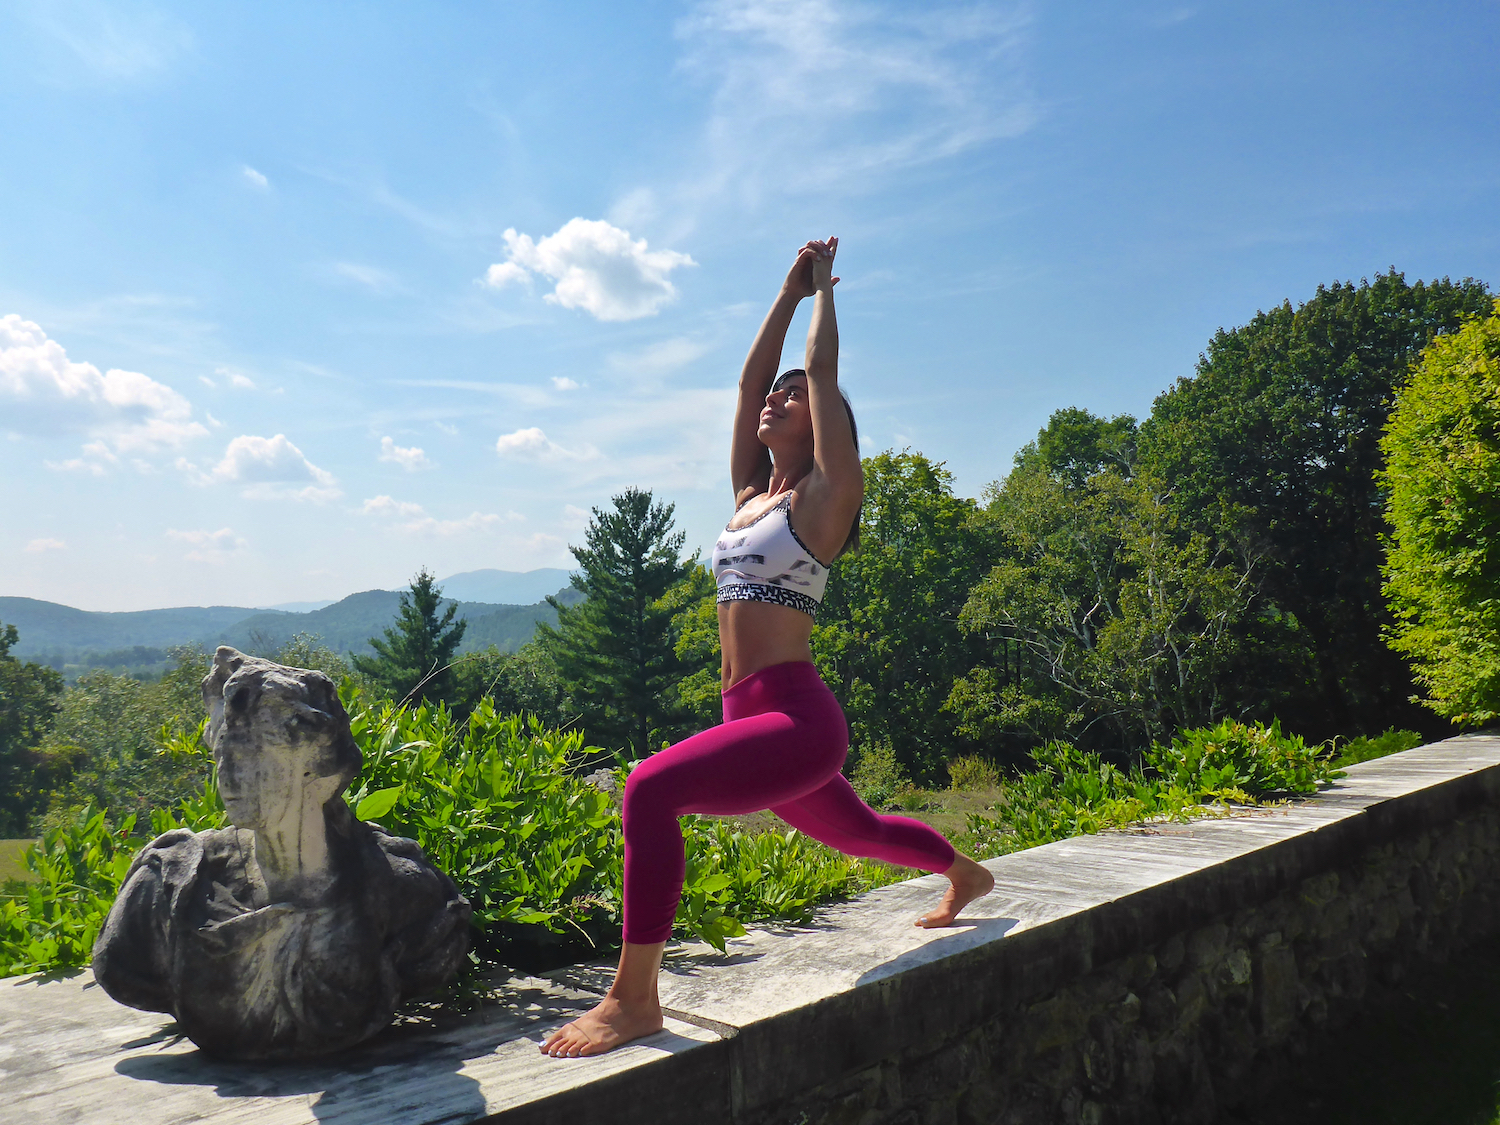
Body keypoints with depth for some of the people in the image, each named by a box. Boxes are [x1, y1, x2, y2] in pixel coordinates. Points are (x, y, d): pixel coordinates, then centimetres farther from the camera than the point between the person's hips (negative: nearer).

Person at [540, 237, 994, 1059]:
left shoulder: (825, 494, -4)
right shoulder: (749, 493, 14)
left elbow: (823, 372, -3)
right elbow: (750, 376, 15)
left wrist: (824, 288, 12)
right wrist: (790, 289, 22)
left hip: (796, 718, -9)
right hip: (751, 716, 9)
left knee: (651, 789, -27)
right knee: (855, 832, 28)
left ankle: (635, 998, -18)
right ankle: (966, 876, 55)